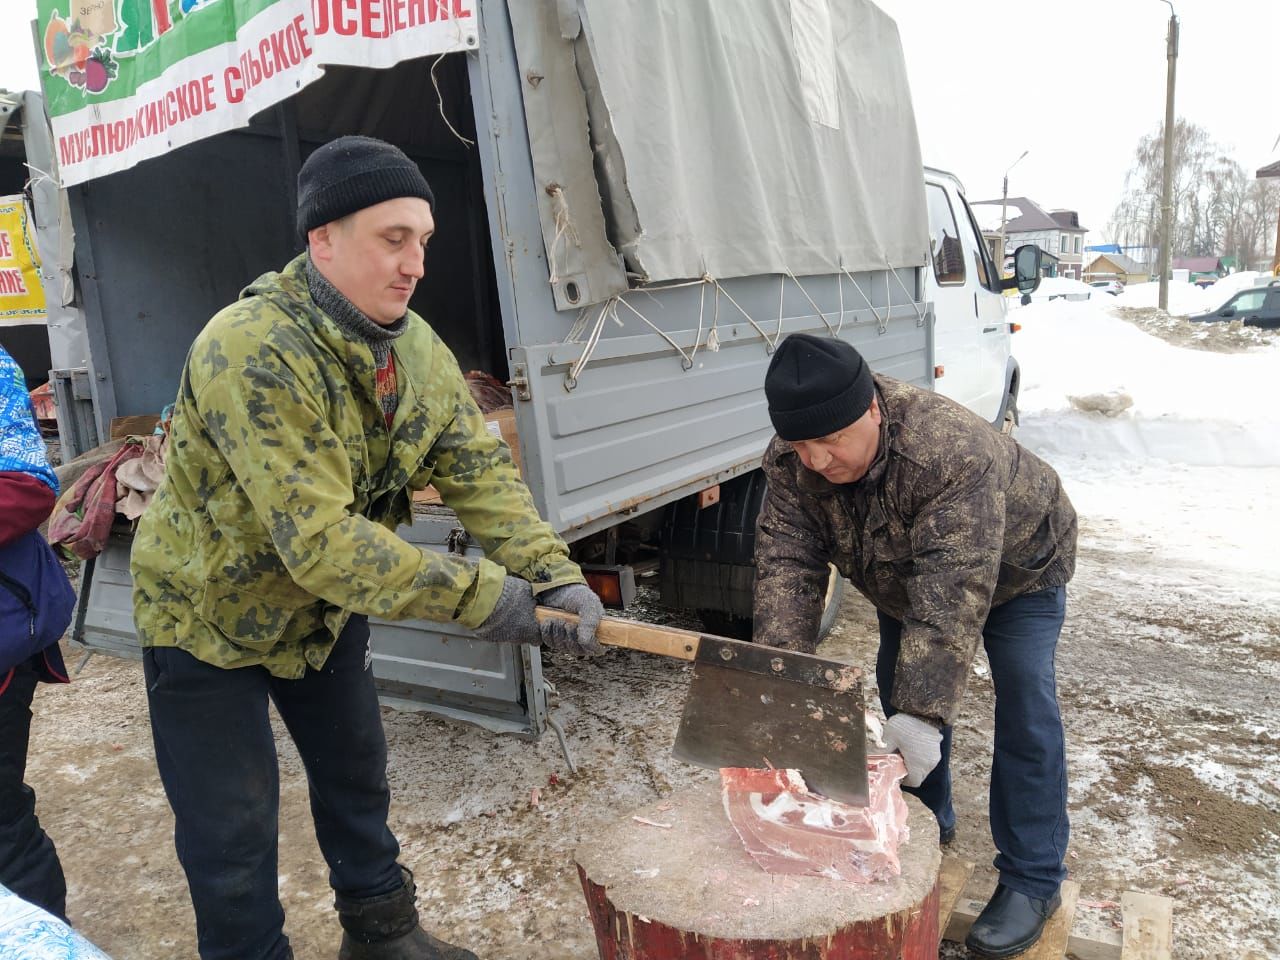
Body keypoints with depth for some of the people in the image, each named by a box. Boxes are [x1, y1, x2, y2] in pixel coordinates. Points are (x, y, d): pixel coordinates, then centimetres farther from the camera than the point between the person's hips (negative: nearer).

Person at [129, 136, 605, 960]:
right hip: (208, 609, -6)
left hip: (328, 602, 7)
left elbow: (481, 469, -14)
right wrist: (478, 594, -37)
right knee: (233, 832, 5)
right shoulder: (253, 351, -33)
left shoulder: (418, 350, -9)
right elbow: (317, 537, -38)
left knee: (357, 774, 20)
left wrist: (556, 576, -28)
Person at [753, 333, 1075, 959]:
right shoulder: (791, 462, -27)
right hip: (905, 575, 5)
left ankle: (1033, 879, 5)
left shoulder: (952, 454, -45)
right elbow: (787, 562, -30)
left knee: (1024, 709, -9)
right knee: (901, 692, 9)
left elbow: (952, 598, -47)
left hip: (1013, 568, -5)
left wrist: (922, 713, -49)